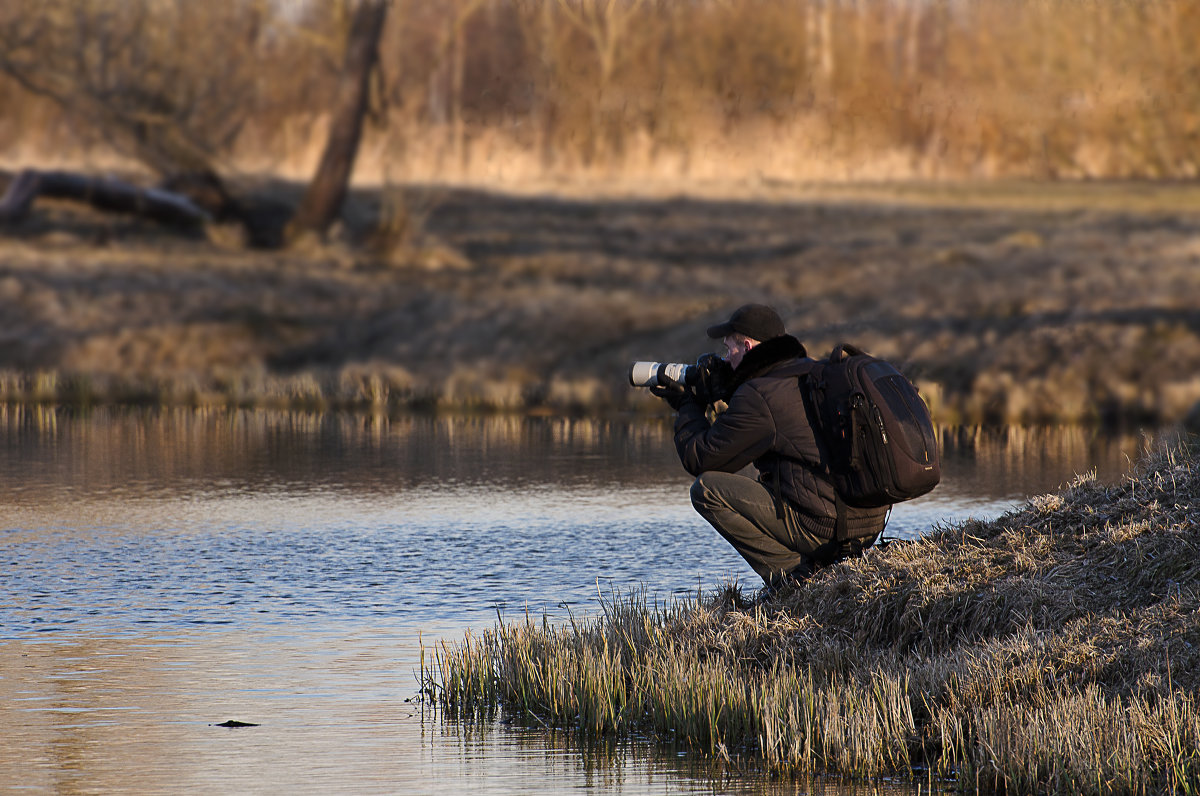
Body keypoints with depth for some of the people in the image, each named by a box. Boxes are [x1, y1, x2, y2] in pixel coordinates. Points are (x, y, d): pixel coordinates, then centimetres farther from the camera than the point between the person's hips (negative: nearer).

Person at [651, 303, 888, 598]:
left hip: (824, 528, -9)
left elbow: (699, 460, -2)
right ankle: (817, 562, 14)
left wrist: (688, 406, 14)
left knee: (706, 488, -4)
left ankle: (788, 570, -6)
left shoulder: (757, 395, -11)